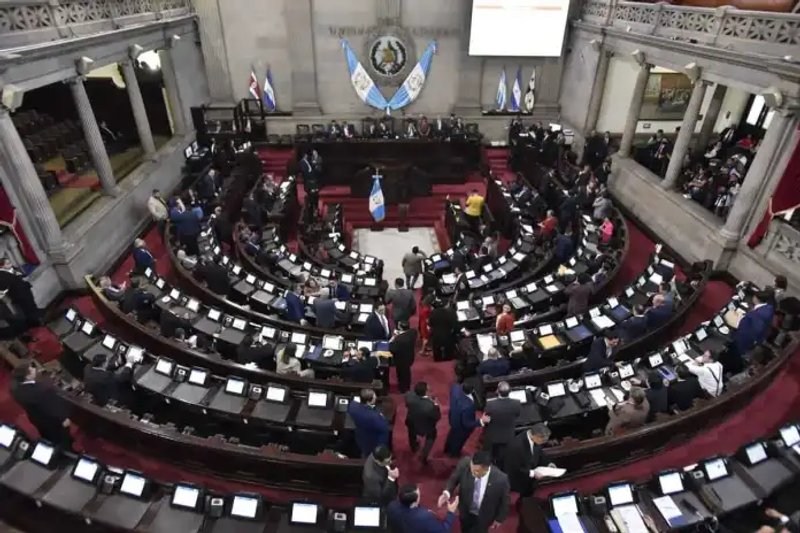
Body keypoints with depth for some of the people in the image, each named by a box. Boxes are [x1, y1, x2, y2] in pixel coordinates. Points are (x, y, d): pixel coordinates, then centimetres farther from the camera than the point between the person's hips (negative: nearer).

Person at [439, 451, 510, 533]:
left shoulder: (500, 479, -37)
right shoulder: (464, 464, -32)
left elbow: (505, 500, -15)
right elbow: (454, 478, -11)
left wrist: (499, 519, 0)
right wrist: (447, 492, -30)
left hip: (483, 516, -3)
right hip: (465, 510, 3)